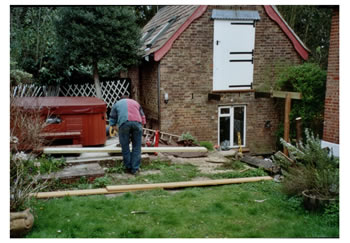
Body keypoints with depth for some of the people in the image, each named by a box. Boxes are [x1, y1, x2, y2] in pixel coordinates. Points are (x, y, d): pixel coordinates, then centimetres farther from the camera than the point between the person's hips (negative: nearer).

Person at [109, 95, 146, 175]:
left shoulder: (117, 104, 32)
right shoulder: (135, 102, 37)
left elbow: (112, 121, 26)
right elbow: (143, 118, 33)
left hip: (124, 123, -1)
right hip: (137, 123, 1)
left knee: (125, 147, 8)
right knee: (136, 147, 6)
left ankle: (128, 168, 14)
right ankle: (135, 169, 6)